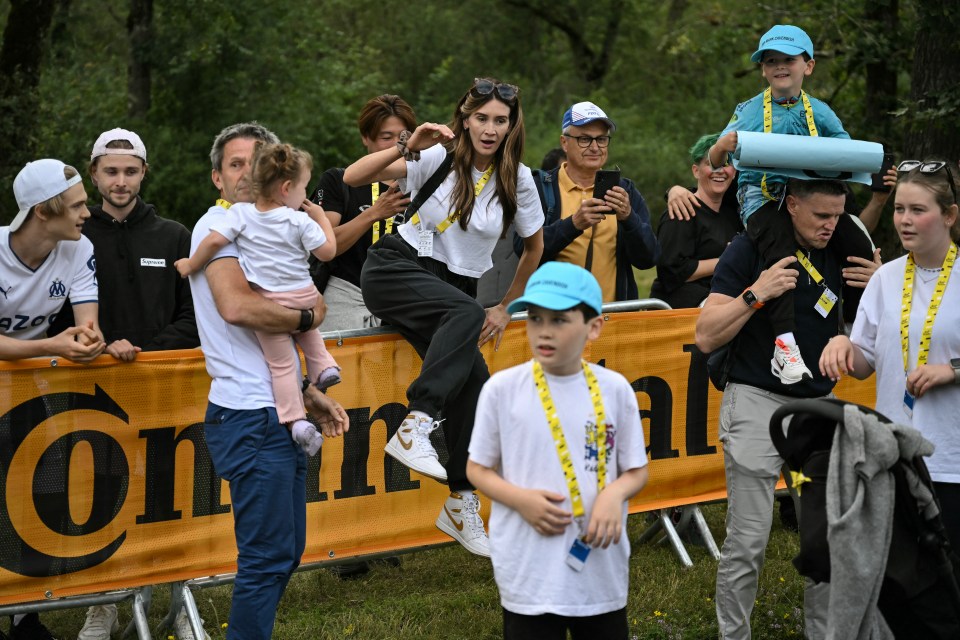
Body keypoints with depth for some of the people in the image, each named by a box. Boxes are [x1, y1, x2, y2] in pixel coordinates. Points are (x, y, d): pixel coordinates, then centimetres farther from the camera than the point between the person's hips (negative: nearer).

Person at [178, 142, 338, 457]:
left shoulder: (241, 214, -5)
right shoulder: (300, 222, -5)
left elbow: (214, 240, -15)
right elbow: (327, 251, 0)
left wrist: (191, 265, 1)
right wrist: (321, 218, 14)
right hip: (303, 298, 1)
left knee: (281, 364, 3)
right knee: (306, 328, 38)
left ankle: (296, 419, -7)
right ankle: (323, 366, 24)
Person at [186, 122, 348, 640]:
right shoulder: (218, 224, -9)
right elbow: (236, 306, -27)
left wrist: (307, 393, 15)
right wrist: (308, 316, -13)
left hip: (277, 415, 10)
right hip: (250, 417, -10)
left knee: (285, 552, 14)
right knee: (267, 558, -9)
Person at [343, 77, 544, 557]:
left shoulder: (518, 180, 0)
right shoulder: (441, 157, -9)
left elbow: (534, 247, 16)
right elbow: (353, 177, -16)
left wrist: (505, 308, 15)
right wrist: (407, 148, -30)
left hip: (455, 285, 4)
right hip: (397, 269, -4)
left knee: (474, 383, -14)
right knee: (466, 313, -34)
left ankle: (462, 505, 0)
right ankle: (414, 427, -37)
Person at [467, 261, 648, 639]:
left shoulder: (615, 390, -2)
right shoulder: (502, 389, -6)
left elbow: (637, 471, 6)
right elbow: (478, 469, 3)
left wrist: (614, 494, -16)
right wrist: (521, 499, -15)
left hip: (601, 569, 2)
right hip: (529, 575, -2)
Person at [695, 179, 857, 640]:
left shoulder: (839, 256, 9)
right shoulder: (750, 250, -7)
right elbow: (706, 337, -9)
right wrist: (756, 294, -20)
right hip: (757, 400, -5)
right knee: (747, 544, -5)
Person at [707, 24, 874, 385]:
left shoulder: (819, 113, 12)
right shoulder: (749, 111, 6)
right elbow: (714, 163, 1)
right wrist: (722, 146, -23)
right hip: (763, 197, -3)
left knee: (859, 246, -17)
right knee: (779, 251, -33)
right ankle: (784, 343, -38)